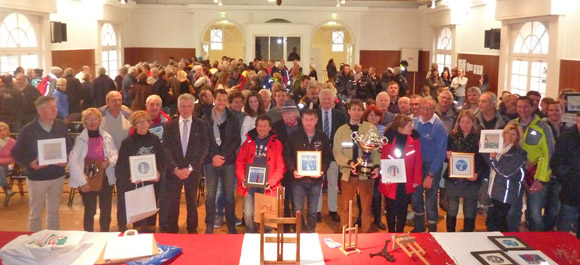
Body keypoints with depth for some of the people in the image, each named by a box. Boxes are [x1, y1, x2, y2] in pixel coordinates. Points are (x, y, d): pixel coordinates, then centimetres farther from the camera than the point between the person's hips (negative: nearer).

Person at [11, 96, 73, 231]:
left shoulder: (62, 127, -2)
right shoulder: (28, 130, -12)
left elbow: (69, 147, 8)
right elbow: (15, 153, -6)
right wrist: (29, 163, -21)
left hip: (57, 176, 3)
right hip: (37, 178, -3)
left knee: (54, 211, 16)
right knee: (35, 214, 9)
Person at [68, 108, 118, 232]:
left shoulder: (107, 137, 0)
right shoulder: (80, 139, -8)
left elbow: (115, 154, 6)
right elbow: (72, 162, -14)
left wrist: (110, 162, -17)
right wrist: (82, 182, -18)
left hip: (106, 179, 3)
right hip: (87, 181, -3)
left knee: (106, 211, 12)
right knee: (89, 211, 8)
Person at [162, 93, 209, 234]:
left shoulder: (201, 125, 0)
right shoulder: (169, 126, 4)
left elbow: (204, 148, -5)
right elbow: (166, 150, -1)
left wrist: (190, 167, -13)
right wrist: (175, 168, -13)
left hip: (193, 171, 0)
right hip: (173, 171, 1)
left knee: (192, 202, 11)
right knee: (171, 203, 3)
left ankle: (192, 230, 25)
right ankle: (172, 230, 17)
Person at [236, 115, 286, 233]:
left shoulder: (277, 144, 4)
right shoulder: (248, 142, 11)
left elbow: (280, 166, -1)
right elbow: (240, 162, 8)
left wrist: (271, 182, -14)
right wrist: (242, 179, -7)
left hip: (267, 186, -1)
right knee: (248, 214, -2)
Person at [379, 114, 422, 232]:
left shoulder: (414, 140, -2)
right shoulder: (388, 139, -7)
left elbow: (418, 162, -1)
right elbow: (383, 160, -4)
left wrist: (417, 180, -4)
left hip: (407, 183, 2)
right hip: (391, 183, -1)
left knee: (403, 210, 13)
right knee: (391, 210, 9)